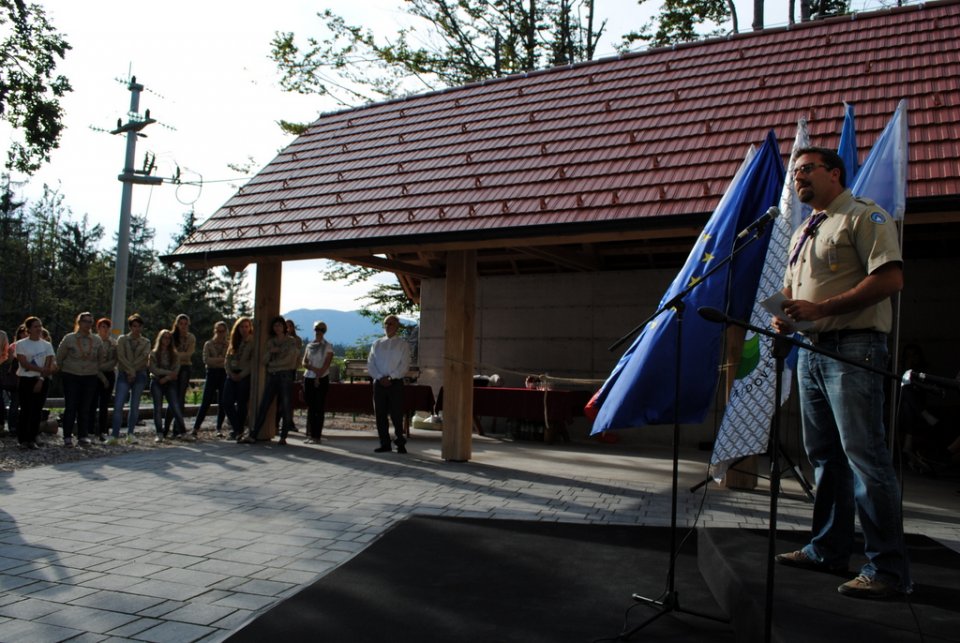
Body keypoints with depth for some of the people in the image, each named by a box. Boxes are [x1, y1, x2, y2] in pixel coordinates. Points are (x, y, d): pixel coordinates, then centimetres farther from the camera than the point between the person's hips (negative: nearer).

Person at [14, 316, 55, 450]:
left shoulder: (47, 345, 7)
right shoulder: (21, 344, -1)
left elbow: (48, 365, 0)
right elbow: (24, 363, -10)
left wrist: (41, 379, -12)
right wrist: (41, 369, -18)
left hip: (42, 381, 2)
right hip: (26, 380, -2)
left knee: (36, 411, 2)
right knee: (25, 410, -3)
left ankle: (32, 440, 8)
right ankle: (23, 440, 4)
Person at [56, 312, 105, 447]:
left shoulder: (97, 340, 4)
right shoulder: (69, 338, -2)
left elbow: (101, 359, 15)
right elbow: (59, 357, 7)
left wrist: (97, 371, 14)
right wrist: (64, 370, 11)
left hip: (90, 377, 2)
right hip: (71, 376, -2)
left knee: (86, 408, 4)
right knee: (70, 407, -3)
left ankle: (83, 436, 11)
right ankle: (67, 437, 4)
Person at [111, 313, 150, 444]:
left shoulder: (146, 342, 11)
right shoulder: (122, 339, 7)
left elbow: (144, 358, -2)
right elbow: (121, 357, -3)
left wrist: (133, 371, -10)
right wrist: (130, 371, -11)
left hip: (140, 375, 1)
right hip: (124, 374, -1)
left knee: (135, 406, 3)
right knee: (118, 405, -12)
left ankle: (131, 434, 11)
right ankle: (115, 435, -11)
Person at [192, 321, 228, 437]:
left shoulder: (228, 345, 10)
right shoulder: (208, 344, 7)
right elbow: (206, 360, -6)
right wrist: (221, 359, -12)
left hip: (224, 374, 1)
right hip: (212, 373, -1)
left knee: (222, 402, 1)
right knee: (206, 402, -6)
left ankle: (219, 428, 11)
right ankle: (196, 428, -3)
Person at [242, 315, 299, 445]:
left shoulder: (291, 341, 2)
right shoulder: (270, 342, 16)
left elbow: (288, 359, -7)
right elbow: (265, 361, 10)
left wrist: (272, 363, 2)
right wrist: (272, 351, -7)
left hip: (285, 375, -4)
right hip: (272, 376, 4)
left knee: (286, 406, -3)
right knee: (263, 406, 0)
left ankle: (283, 437, 4)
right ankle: (253, 435, -1)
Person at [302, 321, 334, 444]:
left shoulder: (328, 347, 0)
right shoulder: (309, 346, 13)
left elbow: (326, 364, -9)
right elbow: (304, 363, 6)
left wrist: (318, 377, -17)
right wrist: (313, 368, -12)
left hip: (322, 379, -4)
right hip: (308, 378, 4)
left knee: (319, 408, -5)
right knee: (310, 407, 6)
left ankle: (316, 436, -3)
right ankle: (310, 434, 10)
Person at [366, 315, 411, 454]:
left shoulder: (402, 345, 4)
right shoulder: (377, 344, 13)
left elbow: (405, 366, -4)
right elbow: (370, 364, 6)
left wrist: (390, 377, -14)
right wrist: (380, 377, -9)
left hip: (395, 382, -3)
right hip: (379, 383, 3)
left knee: (397, 415, -5)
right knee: (380, 414, 3)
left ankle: (400, 444, 3)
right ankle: (385, 444, 11)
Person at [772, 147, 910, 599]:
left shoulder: (864, 217, -5)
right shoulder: (802, 234, 21)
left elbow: (890, 278, -17)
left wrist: (821, 308, -20)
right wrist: (785, 316, 4)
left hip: (853, 349, -9)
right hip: (812, 352, 9)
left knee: (864, 456, -9)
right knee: (824, 456, 13)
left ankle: (888, 569, -1)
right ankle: (828, 550, 23)